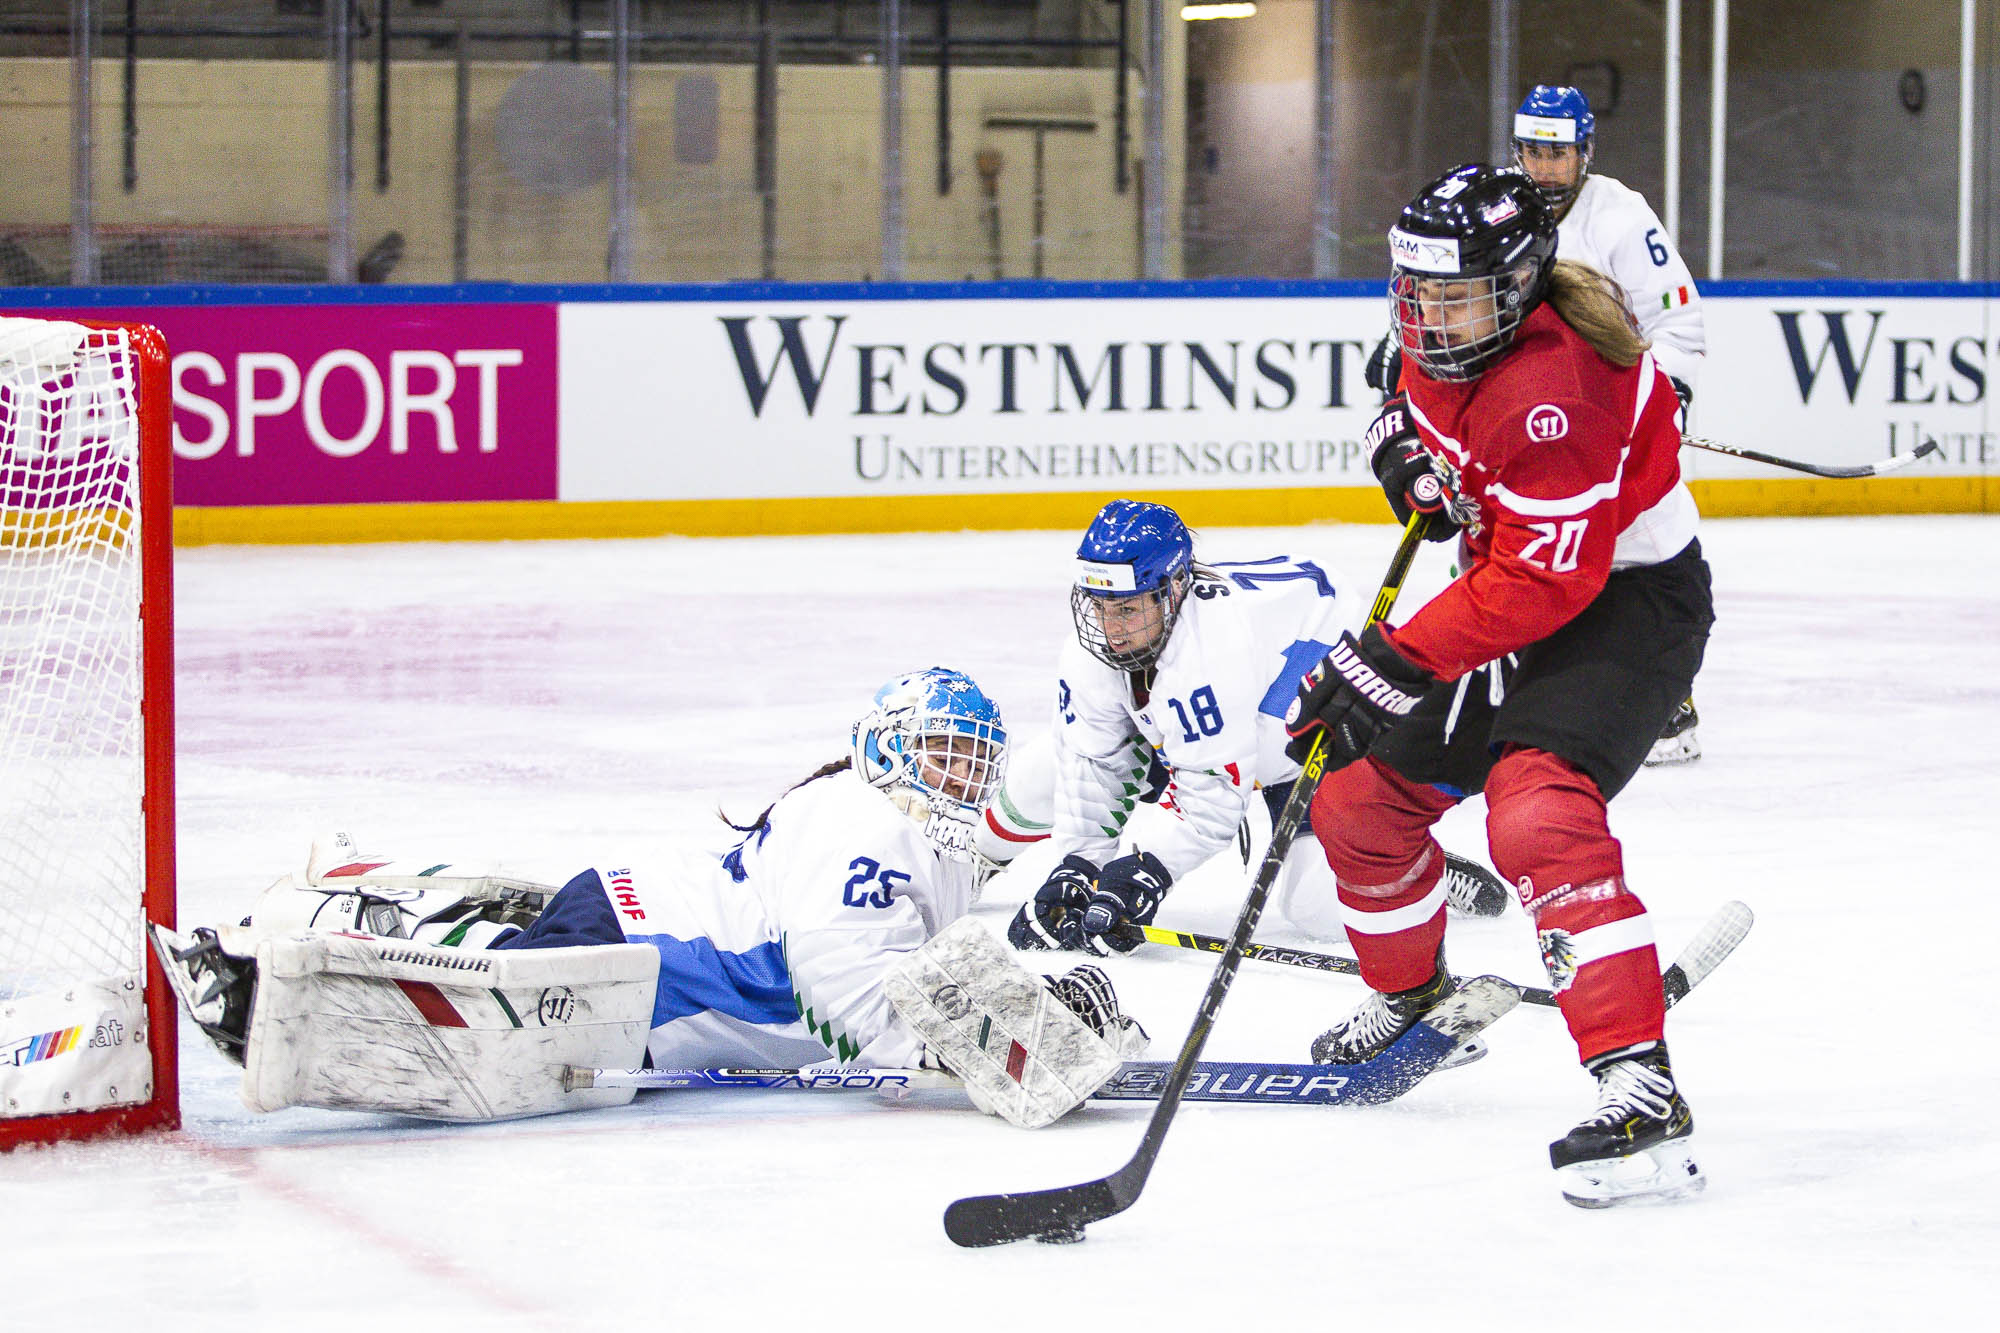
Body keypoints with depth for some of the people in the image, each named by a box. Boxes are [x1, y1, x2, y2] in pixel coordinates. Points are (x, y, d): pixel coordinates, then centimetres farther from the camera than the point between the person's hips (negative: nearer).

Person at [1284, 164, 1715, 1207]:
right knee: (1360, 799, 10)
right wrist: (1403, 435, 3)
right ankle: (1408, 992, 40)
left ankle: (1643, 1099, -37)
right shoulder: (1449, 338, -3)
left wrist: (1398, 661, -30)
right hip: (1513, 590, 10)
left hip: (1630, 602, -10)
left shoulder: (1552, 390, -31)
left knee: (1538, 817, -31)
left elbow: (1541, 583, -32)